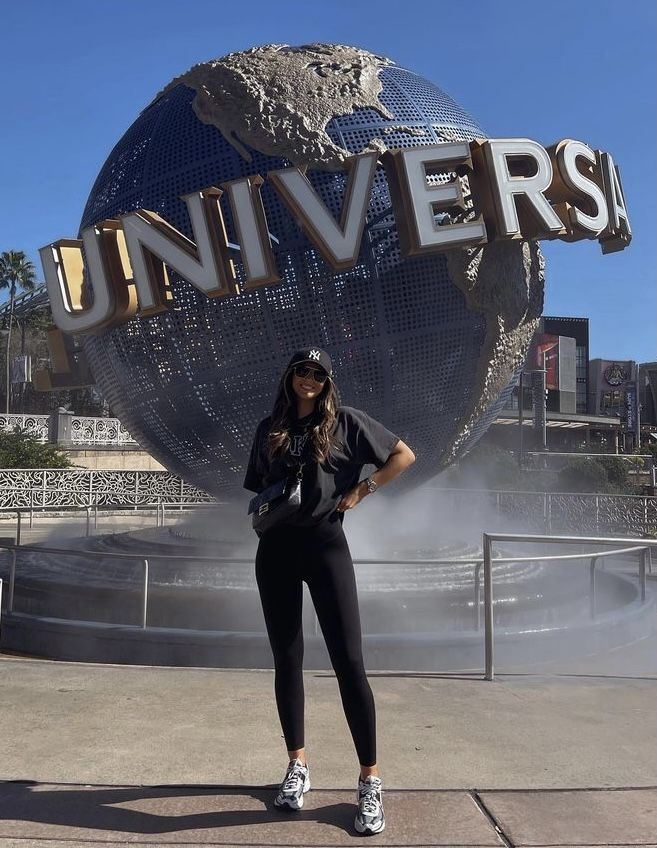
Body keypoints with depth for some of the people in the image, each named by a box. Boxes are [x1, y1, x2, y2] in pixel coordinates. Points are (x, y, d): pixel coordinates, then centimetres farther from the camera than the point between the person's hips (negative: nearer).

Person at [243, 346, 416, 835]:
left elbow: (404, 455, 3)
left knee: (349, 661, -7)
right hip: (275, 548, 4)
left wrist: (361, 491, -4)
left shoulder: (344, 420, 2)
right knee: (287, 660, 8)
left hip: (324, 543, -4)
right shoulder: (270, 427, 12)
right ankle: (298, 766, 21)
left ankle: (370, 781, 2)